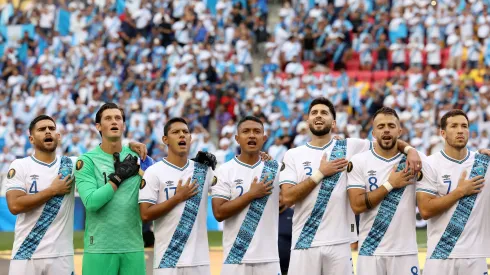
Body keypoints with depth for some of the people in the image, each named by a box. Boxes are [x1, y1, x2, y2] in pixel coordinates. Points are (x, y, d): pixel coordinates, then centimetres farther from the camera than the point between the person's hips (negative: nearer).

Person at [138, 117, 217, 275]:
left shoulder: (204, 170, 9)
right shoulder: (154, 172, -4)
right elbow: (145, 215, -9)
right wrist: (178, 198, -11)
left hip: (200, 259, 4)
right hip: (168, 260, -4)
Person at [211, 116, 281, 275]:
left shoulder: (275, 169, 7)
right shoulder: (225, 171, -2)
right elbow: (219, 213, -10)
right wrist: (251, 194, -12)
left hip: (269, 258, 3)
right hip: (236, 258, -3)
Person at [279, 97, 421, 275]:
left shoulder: (349, 147, 7)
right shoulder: (293, 155, 5)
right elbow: (288, 197, -5)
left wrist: (409, 150, -7)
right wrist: (320, 173, -8)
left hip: (339, 243, 1)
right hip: (305, 242, -1)